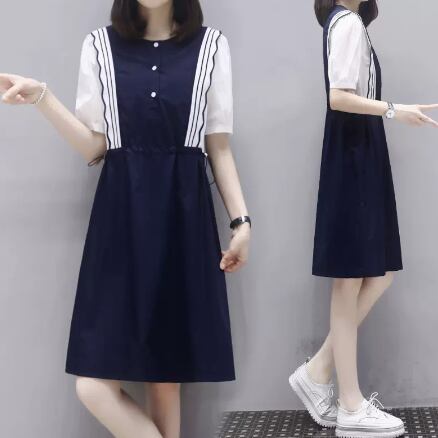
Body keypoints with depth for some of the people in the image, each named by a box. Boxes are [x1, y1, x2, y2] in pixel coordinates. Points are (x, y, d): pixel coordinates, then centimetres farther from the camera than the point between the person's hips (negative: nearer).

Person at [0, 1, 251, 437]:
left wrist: (241, 220, 3)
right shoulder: (99, 45, 7)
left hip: (183, 214, -1)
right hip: (120, 214, 1)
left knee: (166, 376, 3)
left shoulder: (211, 46, 6)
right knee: (94, 384, -7)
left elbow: (219, 147, 8)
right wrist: (41, 97, -6)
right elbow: (94, 148, 5)